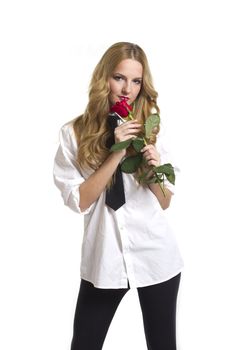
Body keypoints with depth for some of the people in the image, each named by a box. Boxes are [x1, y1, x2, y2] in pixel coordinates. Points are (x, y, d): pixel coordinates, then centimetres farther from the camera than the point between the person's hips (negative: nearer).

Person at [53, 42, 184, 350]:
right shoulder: (73, 133, -4)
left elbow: (165, 203, 7)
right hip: (104, 259, -1)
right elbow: (78, 201, -12)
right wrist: (116, 154, -19)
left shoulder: (150, 130, 4)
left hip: (157, 256, 2)